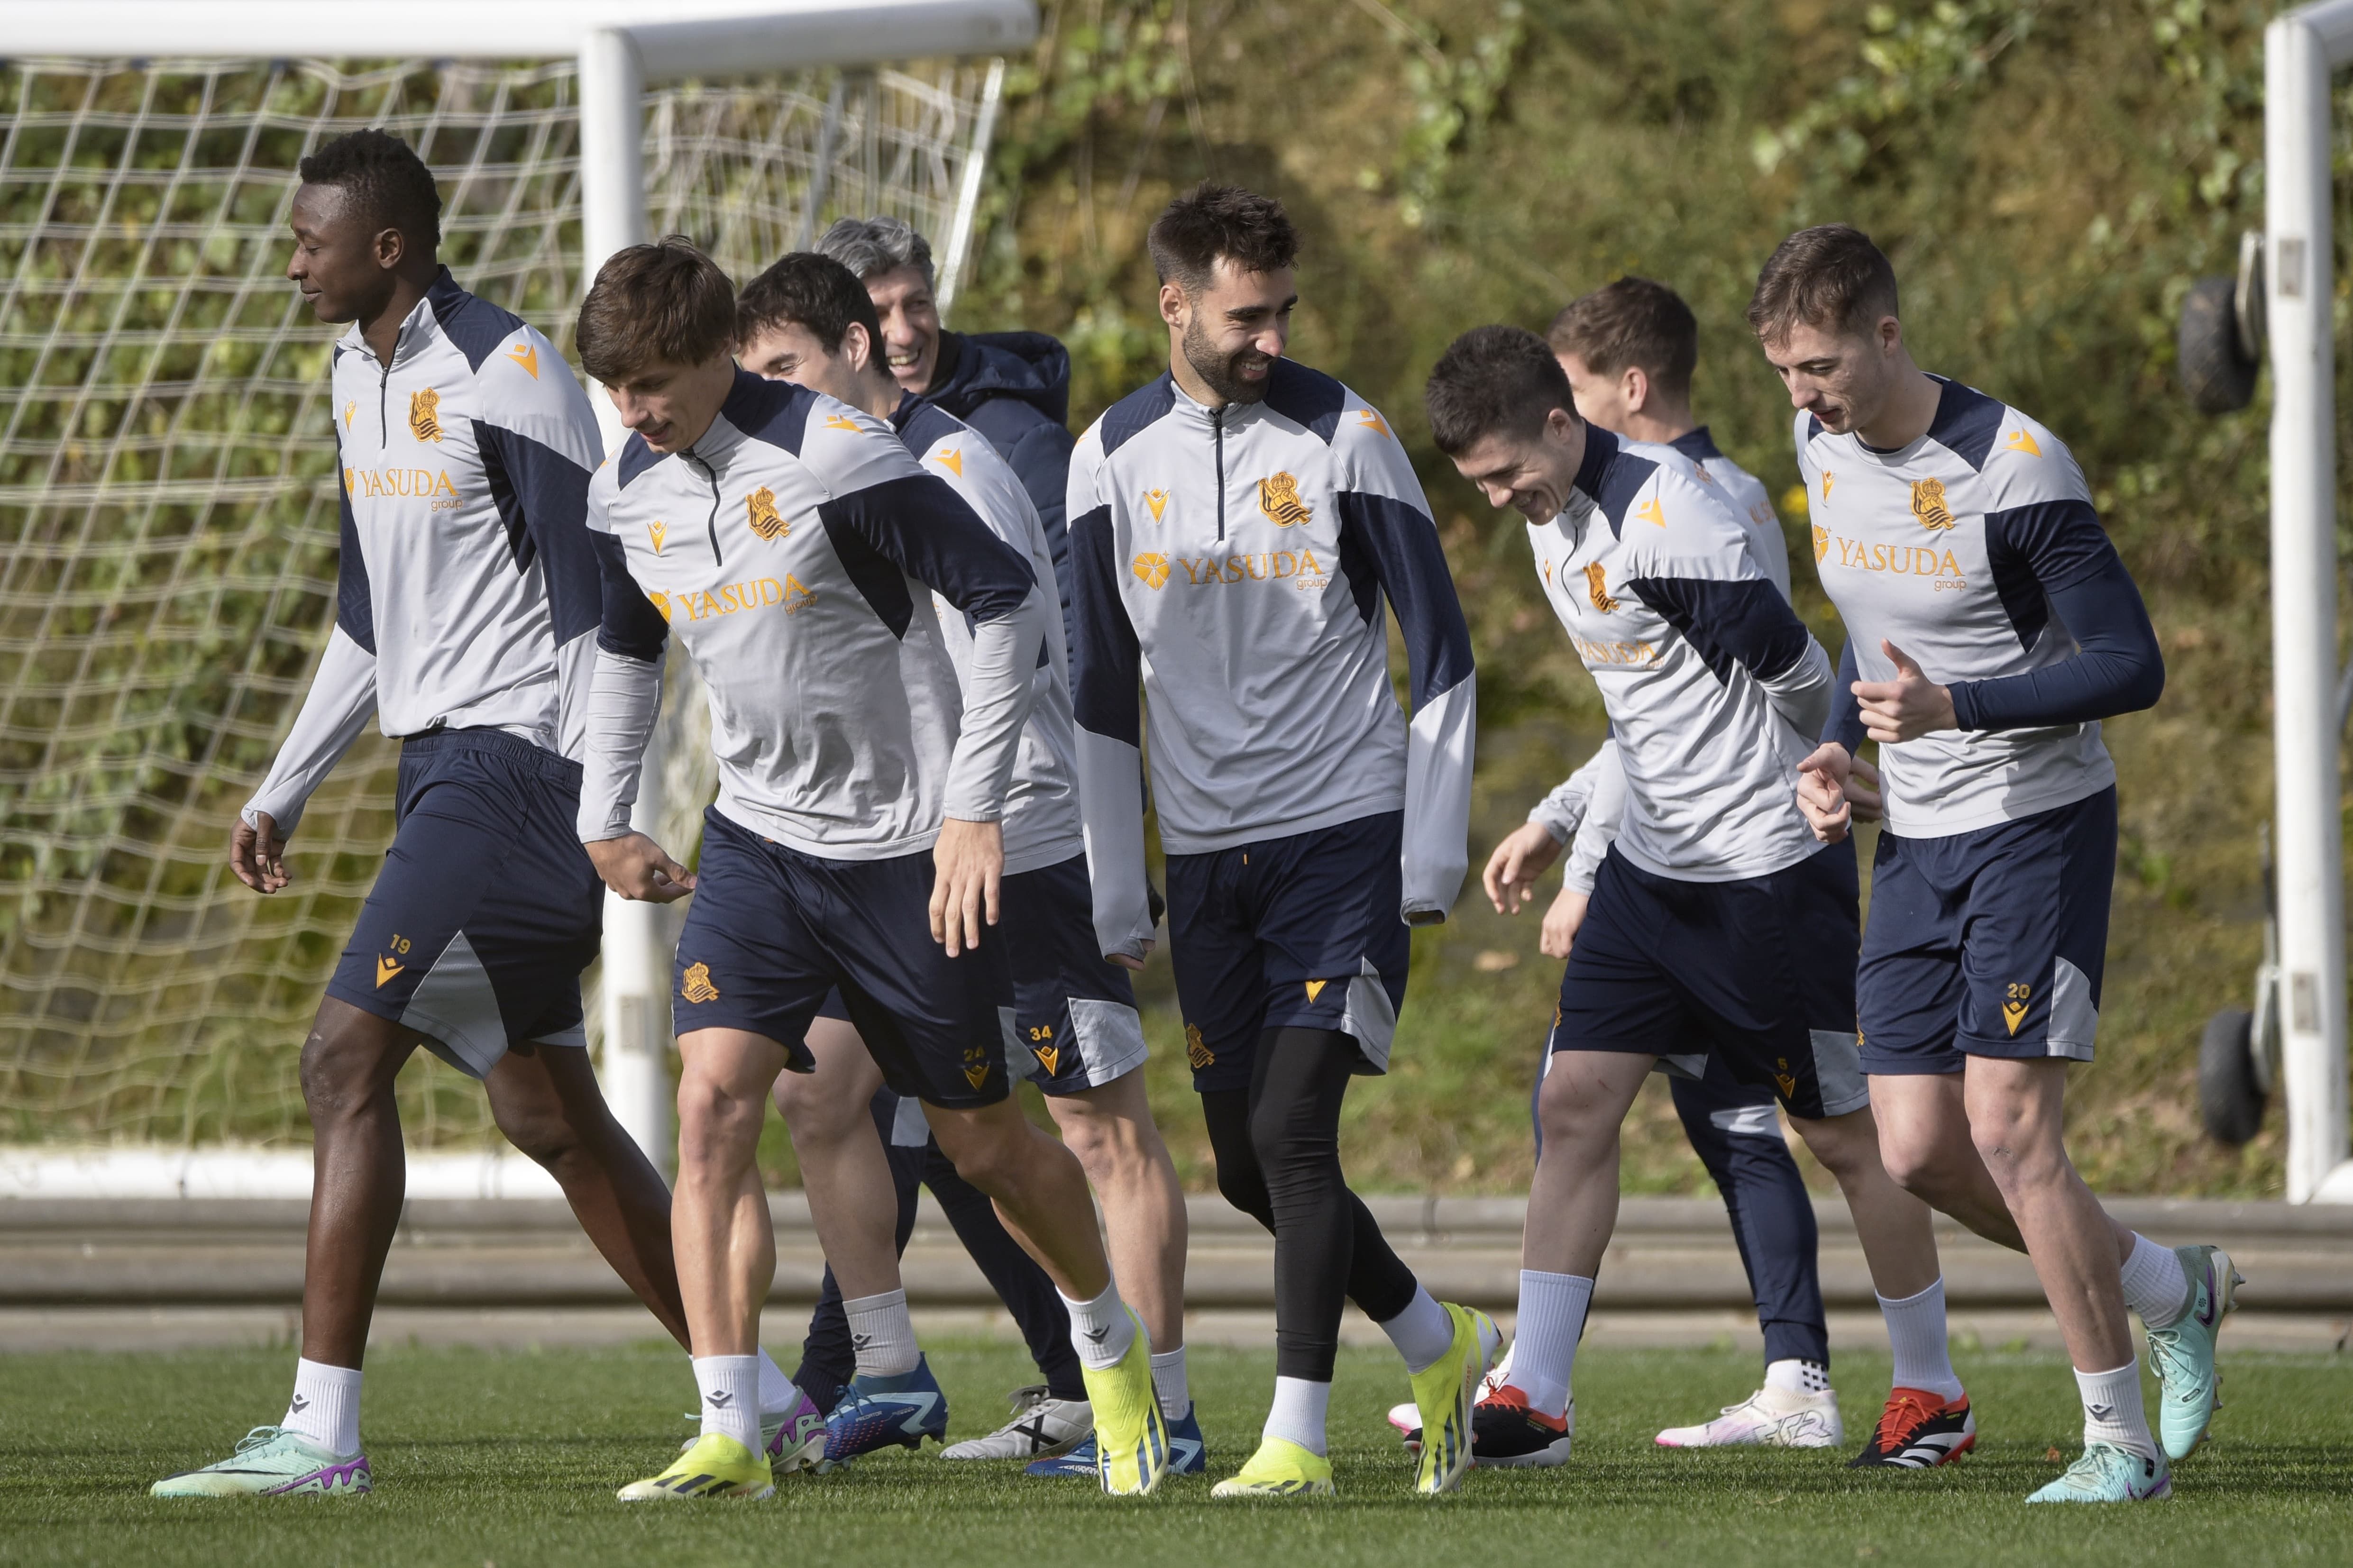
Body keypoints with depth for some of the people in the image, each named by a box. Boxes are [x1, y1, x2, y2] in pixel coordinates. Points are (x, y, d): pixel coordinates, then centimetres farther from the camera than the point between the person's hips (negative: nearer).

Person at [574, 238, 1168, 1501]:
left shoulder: (839, 460, -20)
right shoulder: (626, 498, 0)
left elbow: (1013, 605, -15)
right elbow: (626, 651, 22)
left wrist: (973, 808, -17)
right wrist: (603, 822, 17)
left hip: (906, 846, -5)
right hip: (757, 840, 5)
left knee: (981, 1143, 7)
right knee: (712, 1102, -15)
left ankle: (1110, 1346, 36)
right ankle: (730, 1440, -14)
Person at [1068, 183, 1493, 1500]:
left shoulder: (1345, 436, -5)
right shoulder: (1115, 457, 4)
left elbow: (1442, 653, -1)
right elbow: (1100, 692, 10)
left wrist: (1430, 863, -6)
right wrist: (1118, 898, 7)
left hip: (1345, 833, -4)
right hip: (1207, 853, 4)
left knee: (1293, 1129, -16)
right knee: (1248, 1165, 7)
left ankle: (1298, 1437, -13)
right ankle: (1443, 1347, 28)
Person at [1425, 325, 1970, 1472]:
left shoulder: (1663, 516, -23)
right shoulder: (1555, 521, 6)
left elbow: (1793, 669, -18)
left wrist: (1808, 778, 0)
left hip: (1768, 861, -8)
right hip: (1651, 861, 8)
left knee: (1843, 1132, 3)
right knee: (1575, 1098, -1)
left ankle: (1934, 1397, 15)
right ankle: (1533, 1401, -2)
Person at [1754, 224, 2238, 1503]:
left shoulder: (2014, 469, -20)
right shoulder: (1825, 453, 4)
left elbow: (2130, 665, -17)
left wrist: (1954, 708, -28)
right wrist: (1839, 750, 3)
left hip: (2038, 823, -7)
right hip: (1915, 843, 7)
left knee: (2007, 1124, -13)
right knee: (1920, 1150, 1)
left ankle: (2122, 1440, -1)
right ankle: (2175, 1291, 23)